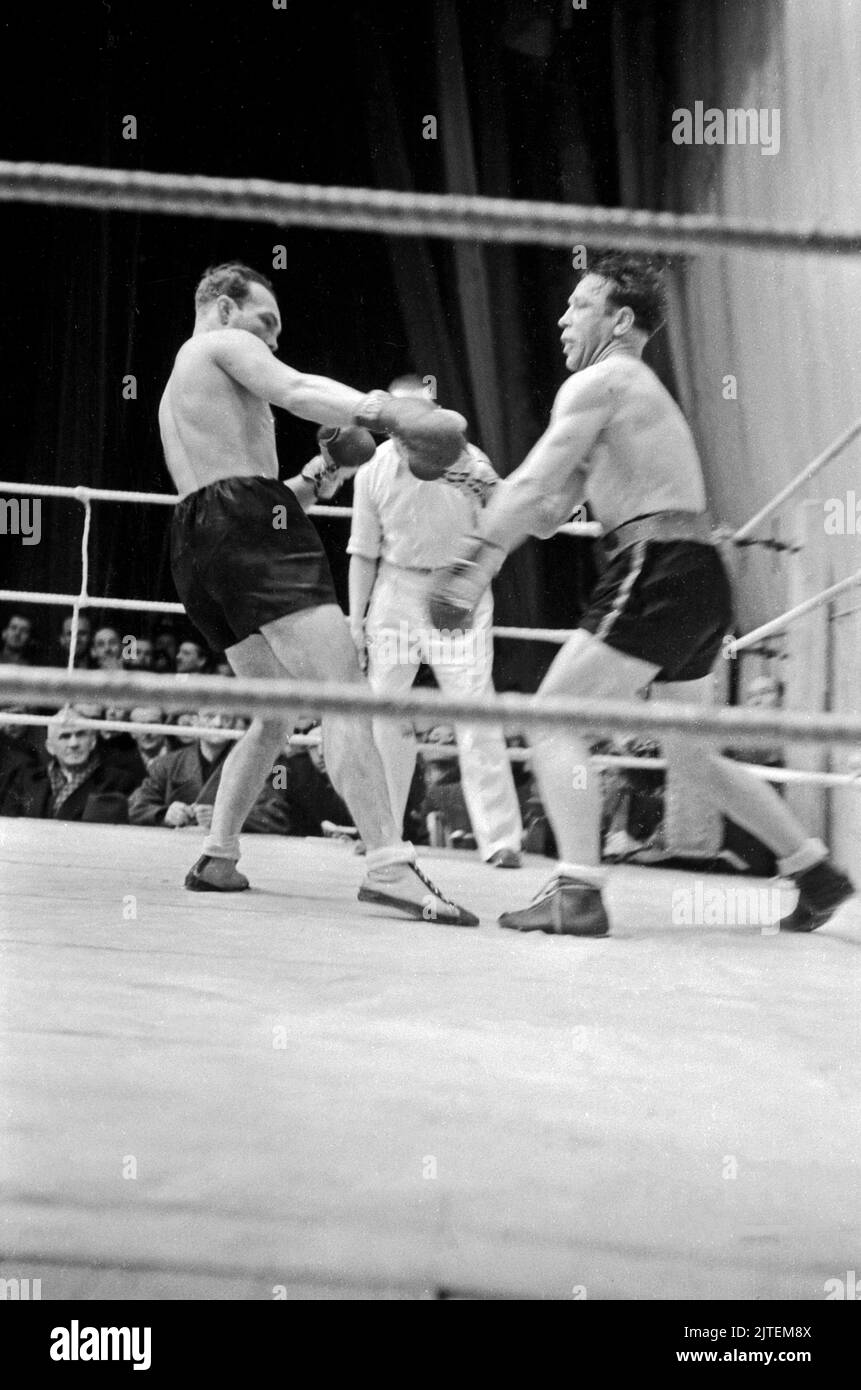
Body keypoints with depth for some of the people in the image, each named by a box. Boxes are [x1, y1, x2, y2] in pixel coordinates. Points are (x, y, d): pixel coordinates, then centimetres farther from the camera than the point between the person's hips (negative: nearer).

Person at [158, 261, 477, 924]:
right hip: (251, 527, -10)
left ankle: (218, 857, 15)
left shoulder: (174, 392, 33)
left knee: (279, 711, 19)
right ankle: (389, 865, -31)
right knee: (344, 692, -19)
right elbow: (294, 390, -12)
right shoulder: (224, 345, 8)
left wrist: (324, 471, 21)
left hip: (197, 547, 10)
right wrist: (385, 410, -19)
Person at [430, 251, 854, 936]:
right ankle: (817, 872, 26)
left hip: (657, 570, -10)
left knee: (555, 720, -9)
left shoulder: (598, 383, -3)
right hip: (701, 576, 10)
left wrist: (469, 566, -14)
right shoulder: (642, 390, 27)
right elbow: (553, 508, 23)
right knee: (692, 750, 21)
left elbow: (532, 487, -13)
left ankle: (577, 894, -20)